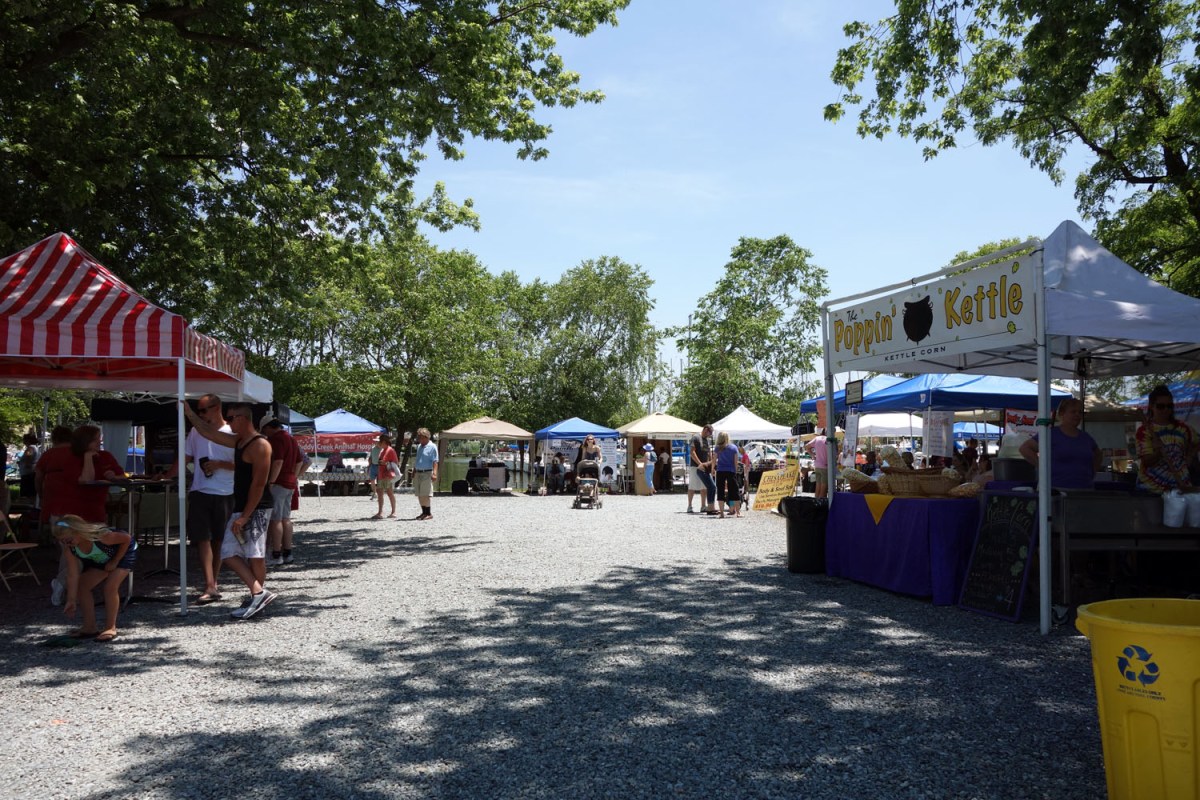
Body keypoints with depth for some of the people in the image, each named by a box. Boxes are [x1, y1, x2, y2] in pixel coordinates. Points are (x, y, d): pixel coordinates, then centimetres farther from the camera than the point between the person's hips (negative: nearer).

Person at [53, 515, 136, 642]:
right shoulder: (69, 548, -24)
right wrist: (71, 600, -22)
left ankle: (110, 628, -9)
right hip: (100, 560, 7)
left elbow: (127, 539, -26)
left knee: (110, 587, -22)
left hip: (124, 551, -7)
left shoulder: (100, 536, -41)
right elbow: (72, 575, -20)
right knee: (82, 586, -3)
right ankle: (89, 627, 8)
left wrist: (115, 562, -22)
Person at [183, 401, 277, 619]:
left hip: (256, 509, -10)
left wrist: (245, 516, -20)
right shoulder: (239, 441, 15)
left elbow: (259, 483, -19)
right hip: (241, 508, 10)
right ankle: (258, 593, 6)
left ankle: (259, 595, 0)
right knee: (228, 553, 6)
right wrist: (189, 413, 22)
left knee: (255, 556, -6)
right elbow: (209, 432, 26)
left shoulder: (260, 445, -15)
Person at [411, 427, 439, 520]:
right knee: (419, 495, 9)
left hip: (427, 473, -8)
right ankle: (424, 512, 18)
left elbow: (435, 461, -15)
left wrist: (434, 473, -23)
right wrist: (414, 471, 21)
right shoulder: (419, 446, 16)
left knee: (426, 494, -8)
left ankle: (429, 513, -3)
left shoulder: (432, 447, -9)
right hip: (418, 473, 8)